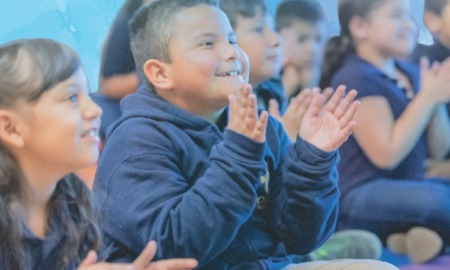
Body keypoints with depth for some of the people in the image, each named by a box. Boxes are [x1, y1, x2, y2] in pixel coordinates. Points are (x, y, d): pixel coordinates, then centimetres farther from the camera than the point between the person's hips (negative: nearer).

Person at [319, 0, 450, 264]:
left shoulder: (411, 74, 13)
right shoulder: (355, 78, -10)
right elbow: (387, 155, -18)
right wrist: (428, 98, -13)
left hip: (408, 185, 9)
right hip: (360, 198, -9)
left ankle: (424, 235, -15)